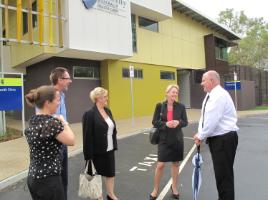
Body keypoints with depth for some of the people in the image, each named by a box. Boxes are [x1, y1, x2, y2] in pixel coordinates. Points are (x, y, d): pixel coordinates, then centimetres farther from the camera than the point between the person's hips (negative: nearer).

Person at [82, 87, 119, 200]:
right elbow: (87, 136, -19)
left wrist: (114, 145, 11)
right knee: (97, 174, 13)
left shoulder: (108, 111, 6)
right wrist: (89, 155, -18)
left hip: (109, 149, 7)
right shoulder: (90, 114, -18)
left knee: (111, 172, 18)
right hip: (97, 151, -7)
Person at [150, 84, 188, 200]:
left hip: (177, 139, 2)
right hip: (164, 139, -2)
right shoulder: (160, 106, -5)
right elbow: (154, 122, -4)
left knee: (175, 163, 14)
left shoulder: (181, 106, -2)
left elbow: (185, 122, 1)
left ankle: (174, 187, 35)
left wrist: (178, 122, -20)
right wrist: (165, 124, -20)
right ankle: (155, 189, 21)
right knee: (160, 165, 0)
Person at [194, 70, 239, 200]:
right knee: (220, 172, 19)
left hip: (224, 139, -10)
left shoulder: (219, 95, -19)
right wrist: (200, 134, 0)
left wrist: (201, 136, -12)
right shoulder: (209, 96, 12)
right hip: (216, 139, 10)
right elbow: (204, 116, 12)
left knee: (224, 174, 0)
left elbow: (212, 120, -23)